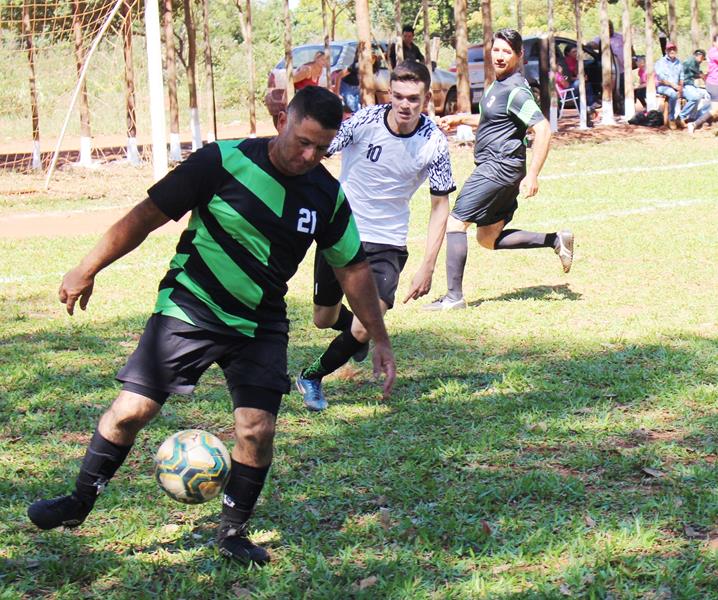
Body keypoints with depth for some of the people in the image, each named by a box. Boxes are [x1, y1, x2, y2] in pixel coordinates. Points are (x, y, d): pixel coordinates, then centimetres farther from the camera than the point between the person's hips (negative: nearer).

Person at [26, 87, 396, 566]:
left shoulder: (328, 196, -3)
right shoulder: (225, 162, -15)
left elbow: (354, 268, 11)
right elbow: (148, 215, -9)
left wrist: (380, 339, 9)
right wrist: (87, 270, -5)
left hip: (260, 326, 3)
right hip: (188, 310, -3)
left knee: (257, 429, -10)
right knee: (131, 410, -6)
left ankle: (234, 533, 12)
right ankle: (78, 504, 17)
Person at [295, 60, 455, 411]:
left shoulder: (433, 143, -13)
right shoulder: (364, 121, -17)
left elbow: (440, 205, -5)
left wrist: (428, 267, -10)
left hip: (387, 243, -1)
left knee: (362, 331, -13)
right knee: (323, 320, 13)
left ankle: (312, 376, 14)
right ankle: (357, 332, 48)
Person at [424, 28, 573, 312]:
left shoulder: (515, 90, -17)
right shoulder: (499, 84, 14)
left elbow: (542, 129, -24)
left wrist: (532, 175, -27)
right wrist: (461, 118, 22)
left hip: (498, 168, -11)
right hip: (497, 169, 11)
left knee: (455, 222, -9)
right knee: (489, 238, 15)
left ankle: (454, 296, -9)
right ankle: (556, 240, 14)